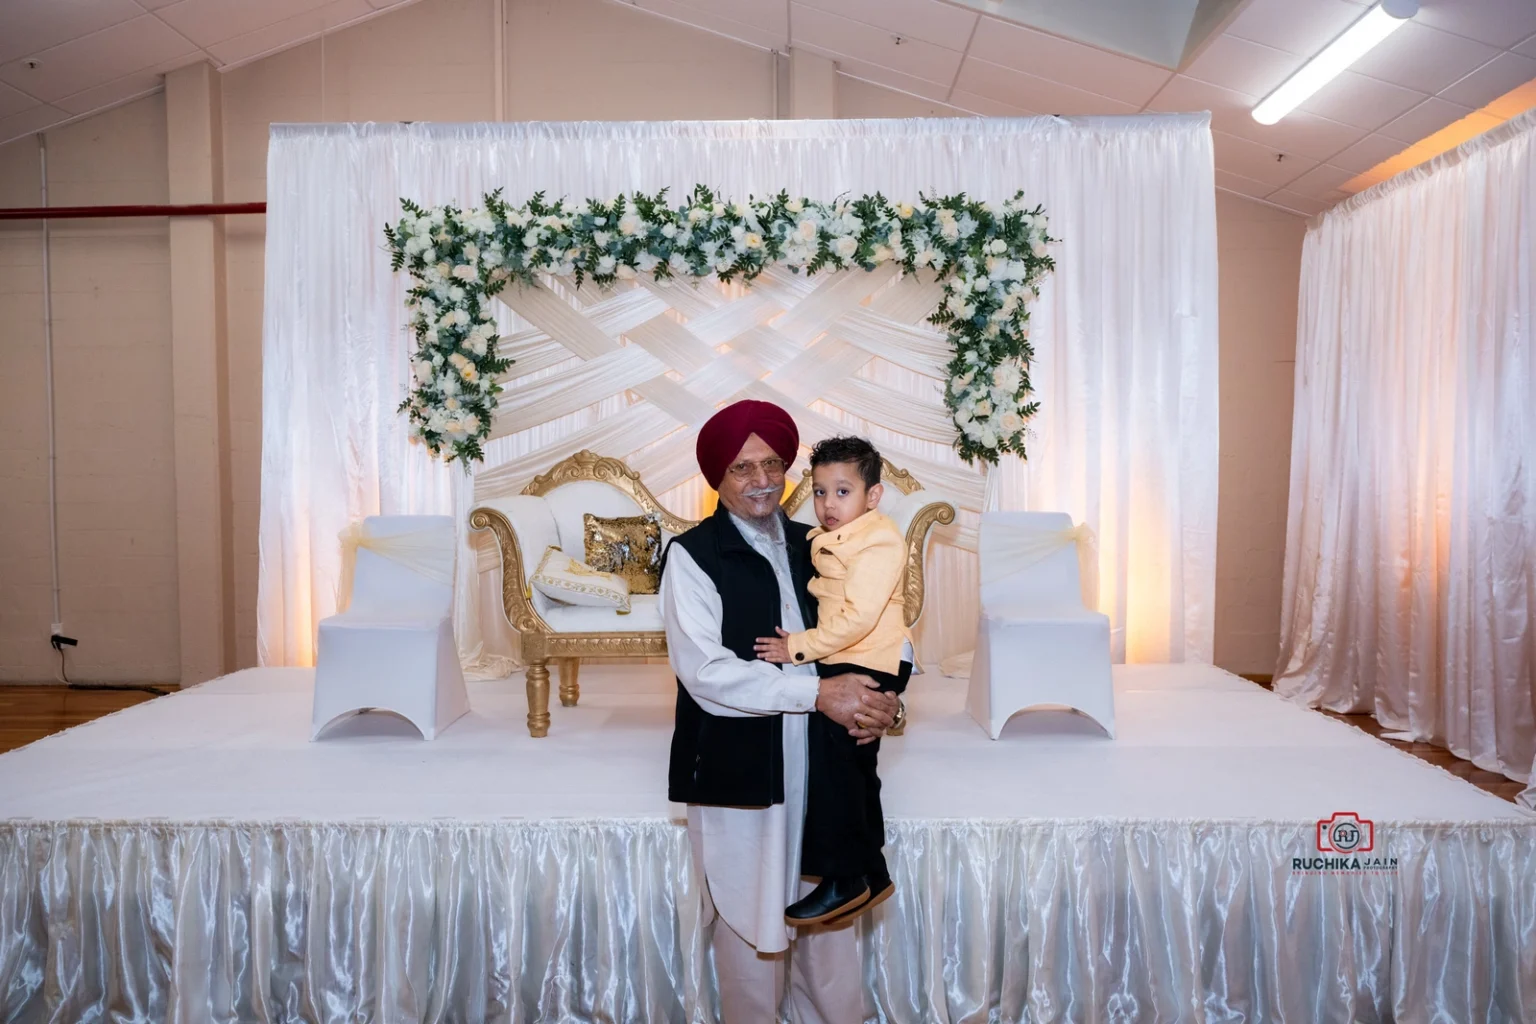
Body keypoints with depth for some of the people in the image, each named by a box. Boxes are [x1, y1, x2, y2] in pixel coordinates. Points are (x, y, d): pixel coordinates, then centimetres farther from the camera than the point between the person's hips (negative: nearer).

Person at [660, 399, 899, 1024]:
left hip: (819, 760, 5)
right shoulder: (691, 555, -8)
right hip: (738, 771, -4)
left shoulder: (810, 546, 9)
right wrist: (818, 693, -22)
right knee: (749, 919, 9)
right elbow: (704, 670, -18)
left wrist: (875, 702, -9)